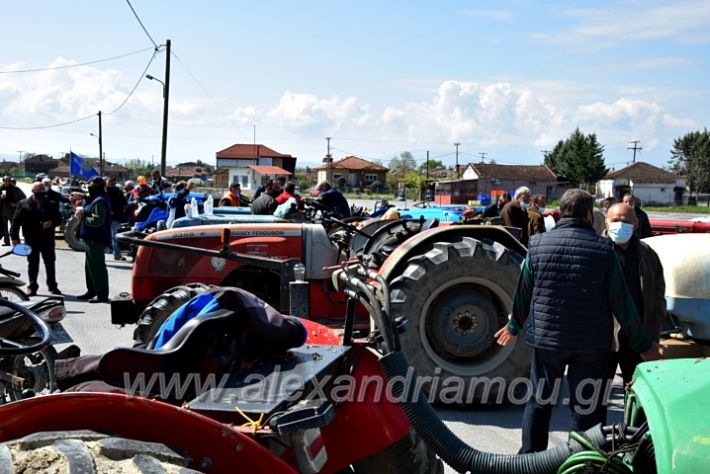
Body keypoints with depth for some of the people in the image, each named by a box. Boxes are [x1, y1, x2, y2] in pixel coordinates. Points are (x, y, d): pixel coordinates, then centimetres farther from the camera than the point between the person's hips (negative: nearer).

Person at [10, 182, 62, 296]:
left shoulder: (51, 204, 7)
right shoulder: (23, 204, 3)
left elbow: (59, 219, 9)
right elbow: (16, 221, 1)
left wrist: (52, 223, -13)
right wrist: (14, 237, -8)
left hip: (48, 239, 1)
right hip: (31, 240, -1)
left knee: (50, 263, 7)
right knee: (32, 264, 5)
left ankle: (52, 286, 17)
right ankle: (32, 287, 12)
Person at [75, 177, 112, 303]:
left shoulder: (100, 201, -18)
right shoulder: (96, 199, 17)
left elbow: (97, 220, -25)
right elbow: (91, 213, 21)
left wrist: (83, 218, -13)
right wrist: (83, 212, 1)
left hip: (96, 239, -11)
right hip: (92, 238, 11)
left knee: (97, 267, -8)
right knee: (90, 266, 20)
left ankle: (102, 295, -4)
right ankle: (91, 291, 32)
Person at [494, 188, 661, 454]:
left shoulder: (538, 244, -3)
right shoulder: (603, 248, -8)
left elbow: (523, 293, 5)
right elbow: (621, 301, -7)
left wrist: (514, 327, 22)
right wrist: (642, 344, 3)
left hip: (546, 339, 2)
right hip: (591, 343, -2)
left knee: (539, 403, 15)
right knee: (584, 408, 9)